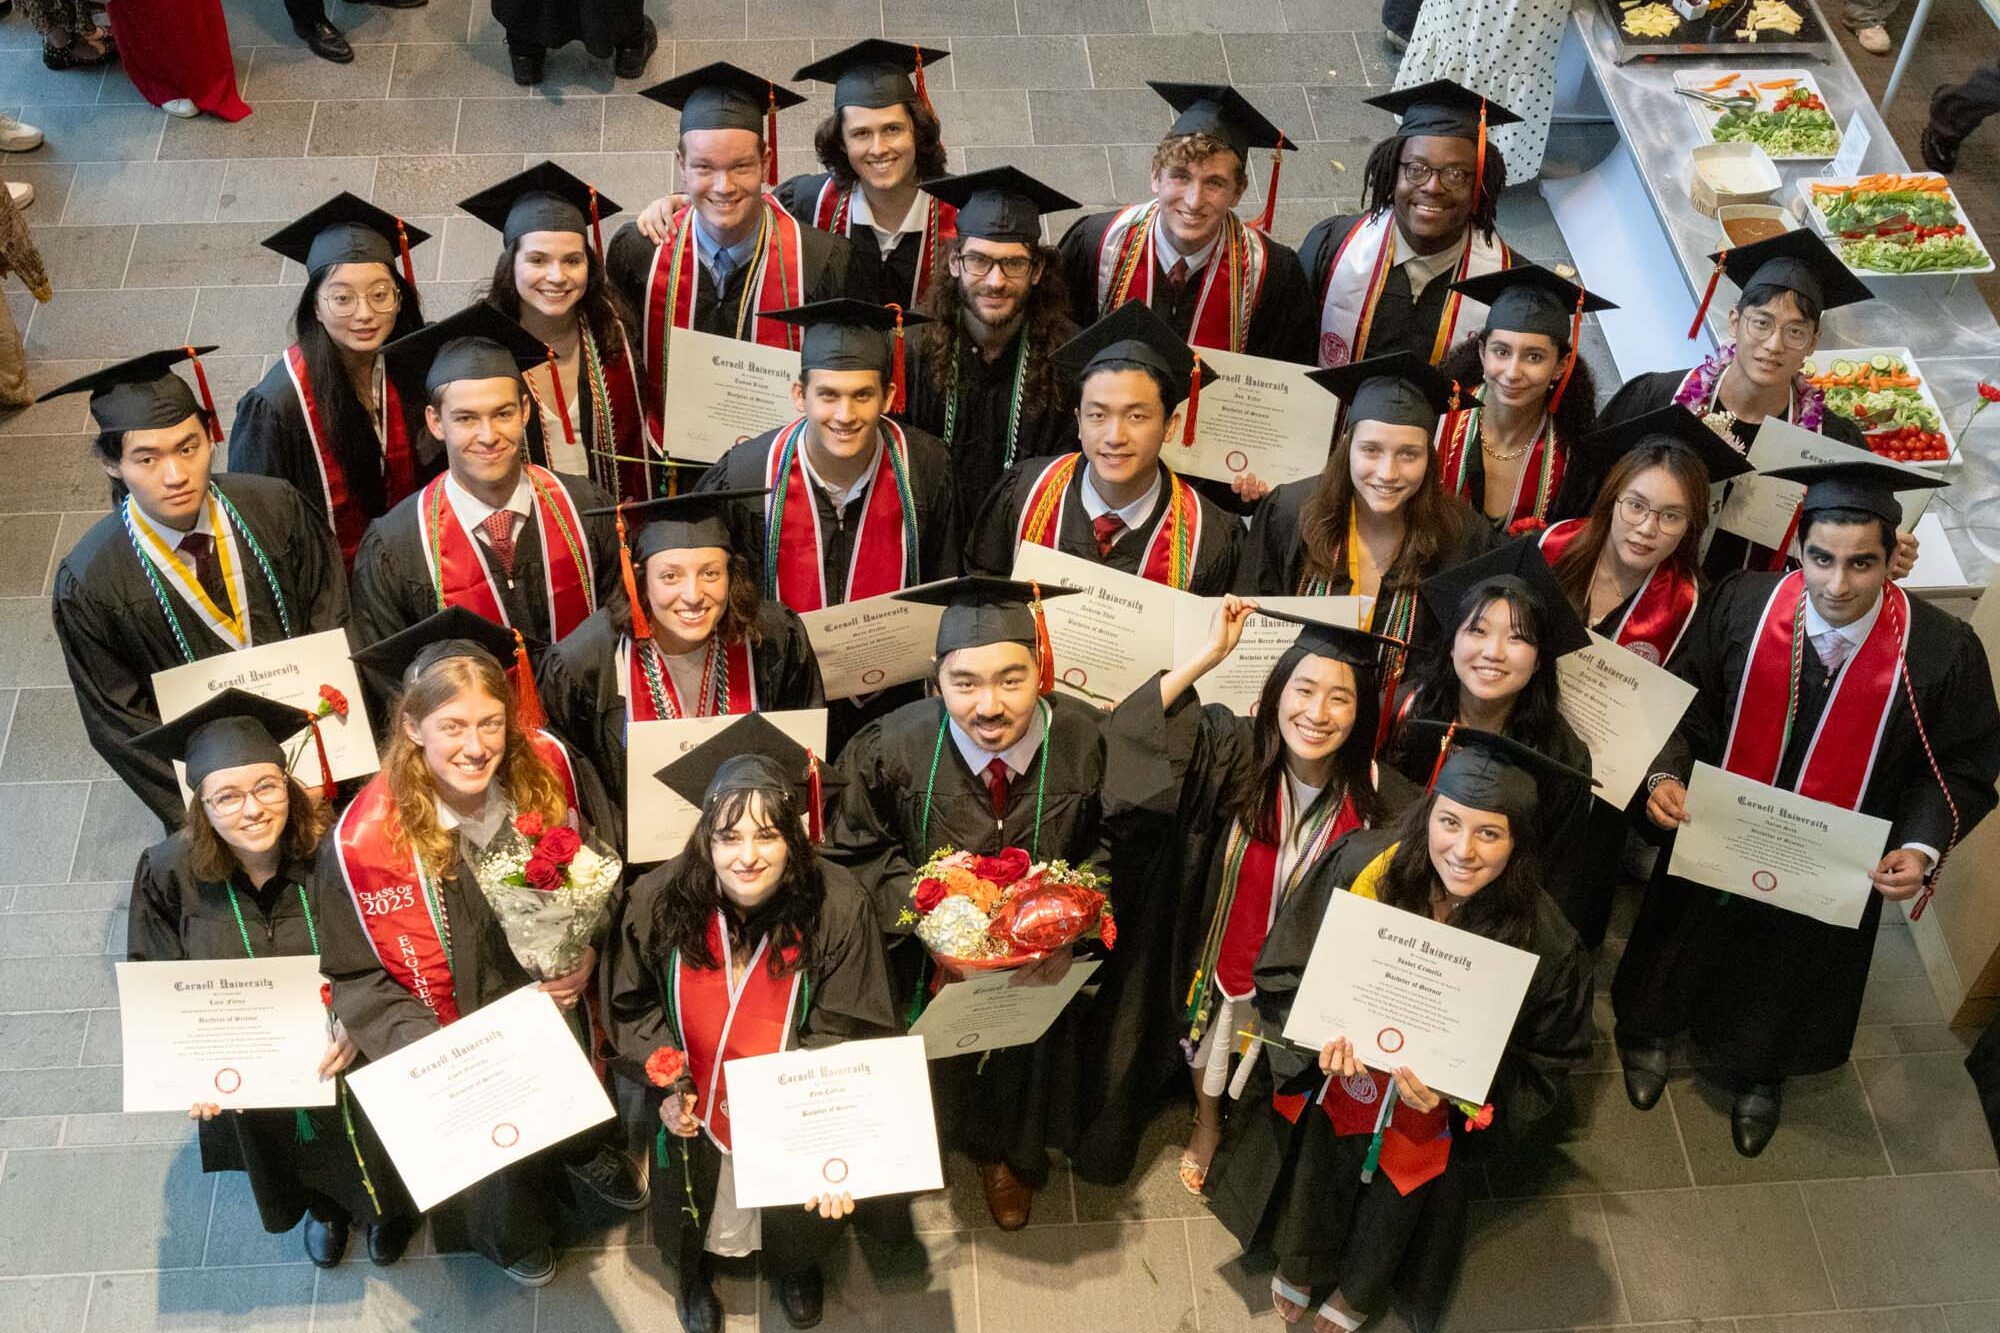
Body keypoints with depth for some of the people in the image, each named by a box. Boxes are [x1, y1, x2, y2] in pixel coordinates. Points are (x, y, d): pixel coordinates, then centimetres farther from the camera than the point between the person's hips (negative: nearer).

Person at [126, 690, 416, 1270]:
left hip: (357, 1064, -2)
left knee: (369, 1151, 25)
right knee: (291, 1152, 30)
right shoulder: (170, 873, -24)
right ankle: (322, 1203, 65)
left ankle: (385, 1205, 60)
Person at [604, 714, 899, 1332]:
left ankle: (794, 1267, 64)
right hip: (691, 1110, 1)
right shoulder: (659, 900, -24)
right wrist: (663, 1086, -15)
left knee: (795, 1214, 28)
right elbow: (632, 1002, -5)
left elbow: (851, 1034, -22)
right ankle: (693, 1275, 64)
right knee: (692, 1204, 29)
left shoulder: (838, 907, -30)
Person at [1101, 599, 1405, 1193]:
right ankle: (1206, 1124, 60)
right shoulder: (1234, 754, -26)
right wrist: (1211, 653, -41)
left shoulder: (1375, 799, -25)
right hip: (1221, 952, 0)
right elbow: (1135, 727, -37)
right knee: (1213, 1034, 29)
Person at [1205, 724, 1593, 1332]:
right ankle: (1299, 1265, 62)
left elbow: (1544, 1063, -13)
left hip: (1429, 1117, -1)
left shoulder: (1542, 940, -28)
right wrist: (1322, 1029, -30)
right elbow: (1284, 969, -12)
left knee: (1394, 1204, 25)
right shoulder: (1362, 863, -25)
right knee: (1313, 1171, 25)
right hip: (1325, 1076, 1)